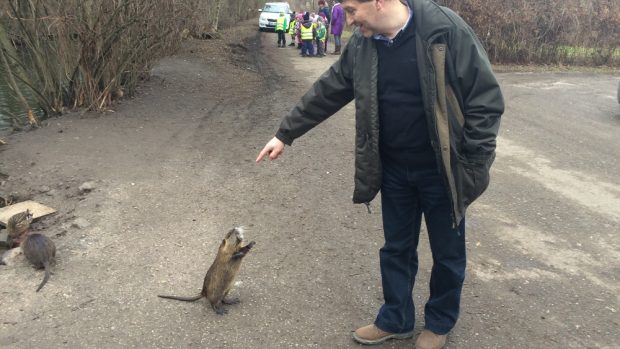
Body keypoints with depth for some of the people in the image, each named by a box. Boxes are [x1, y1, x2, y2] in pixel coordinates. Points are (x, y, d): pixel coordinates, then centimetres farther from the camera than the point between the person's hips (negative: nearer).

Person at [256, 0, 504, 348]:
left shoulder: (446, 30, -19)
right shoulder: (363, 44, -2)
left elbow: (485, 98, -15)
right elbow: (327, 92, 8)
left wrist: (475, 166, -16)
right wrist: (285, 133, 11)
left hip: (441, 170, -4)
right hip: (394, 170, 5)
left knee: (447, 252, 14)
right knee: (396, 248, 17)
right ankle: (395, 319, 38)